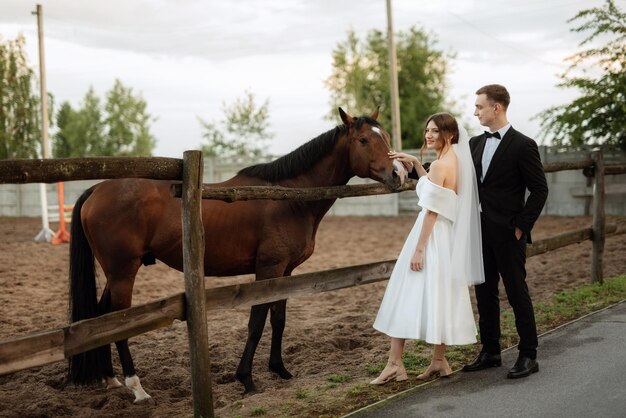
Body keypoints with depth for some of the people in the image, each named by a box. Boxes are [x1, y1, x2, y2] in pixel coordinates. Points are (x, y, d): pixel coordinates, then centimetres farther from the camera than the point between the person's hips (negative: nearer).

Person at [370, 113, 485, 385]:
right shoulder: (455, 160, 10)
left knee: (408, 295, -3)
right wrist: (413, 163, 18)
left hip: (432, 235, -9)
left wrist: (419, 249, -18)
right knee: (438, 297, 14)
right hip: (448, 237, 9)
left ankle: (395, 363, -1)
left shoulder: (440, 164, -17)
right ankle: (439, 361, 20)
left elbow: (432, 211, -19)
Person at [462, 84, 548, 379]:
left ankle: (528, 355, 11)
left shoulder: (523, 145, -10)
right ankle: (490, 352, 22)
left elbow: (539, 190, -9)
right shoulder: (476, 144, 11)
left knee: (517, 292, 0)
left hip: (507, 233, -7)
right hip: (481, 231, 7)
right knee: (485, 293, 11)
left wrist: (521, 227, -13)